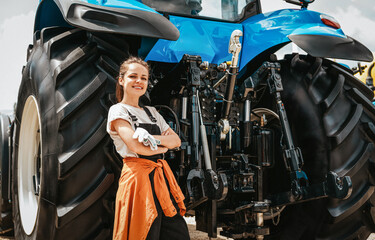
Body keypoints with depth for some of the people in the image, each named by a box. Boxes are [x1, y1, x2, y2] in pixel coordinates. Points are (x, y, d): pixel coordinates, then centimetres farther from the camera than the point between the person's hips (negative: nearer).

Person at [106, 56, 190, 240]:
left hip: (161, 175, 7)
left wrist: (154, 138, -10)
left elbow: (177, 141, 9)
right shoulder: (118, 111, -1)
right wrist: (163, 147, 1)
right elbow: (136, 146, -15)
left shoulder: (151, 112, 19)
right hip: (138, 176, -6)